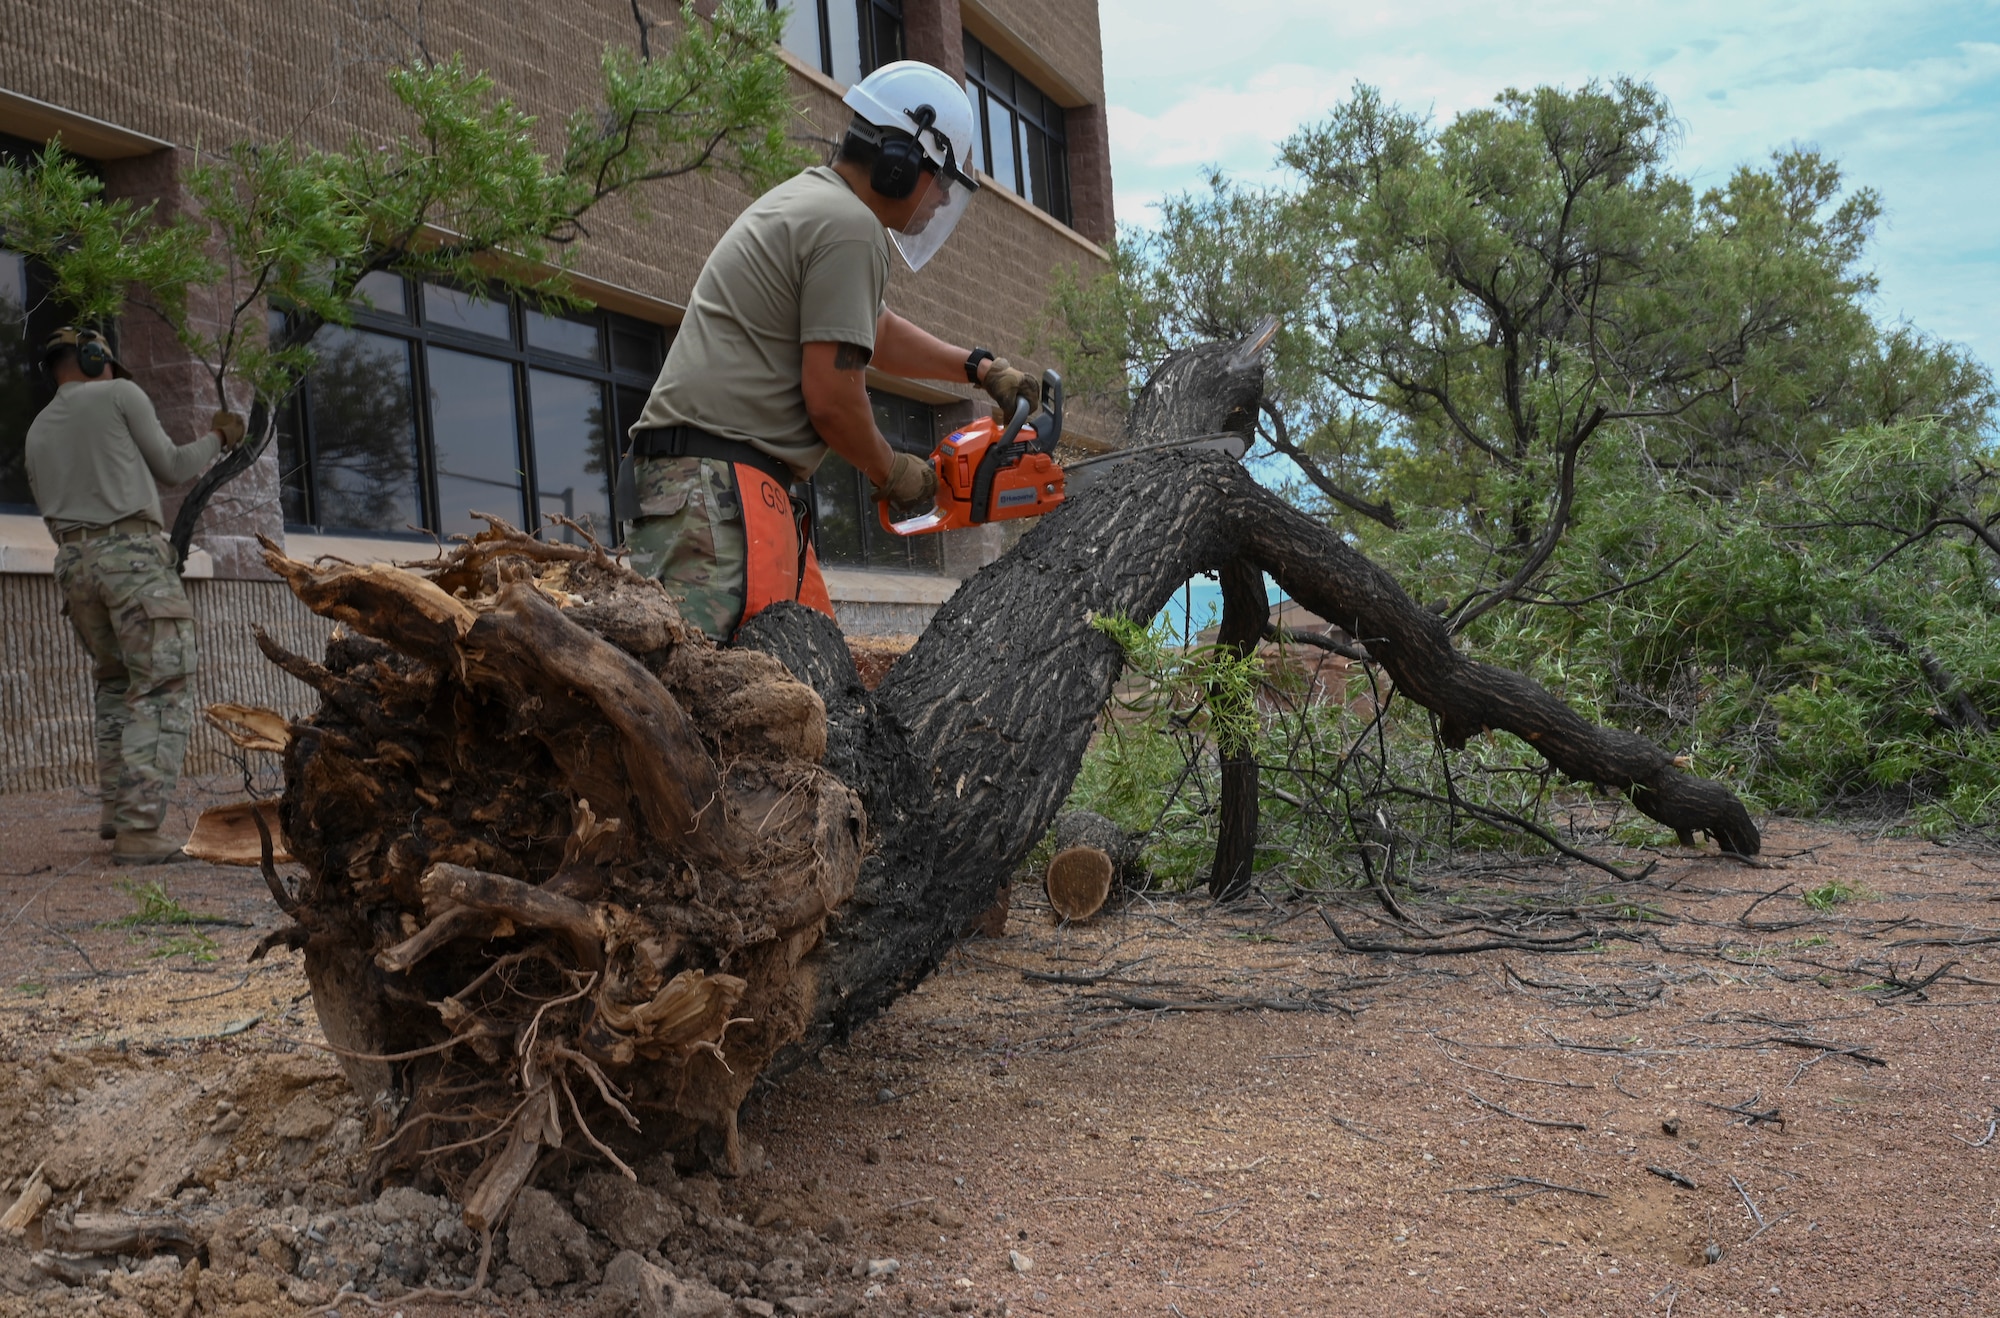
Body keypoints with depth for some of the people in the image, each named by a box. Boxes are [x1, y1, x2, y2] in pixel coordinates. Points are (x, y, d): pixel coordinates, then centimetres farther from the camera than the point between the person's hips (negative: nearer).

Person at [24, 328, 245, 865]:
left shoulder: (38, 431, 22)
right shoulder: (118, 395, 5)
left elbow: (48, 500, 21)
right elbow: (171, 468, 11)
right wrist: (216, 438, 27)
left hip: (73, 559, 7)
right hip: (131, 551, -7)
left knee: (113, 680, 22)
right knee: (158, 690, -8)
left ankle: (113, 809, 17)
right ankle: (138, 830, -16)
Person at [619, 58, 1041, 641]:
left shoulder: (807, 198, 23)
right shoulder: (851, 226, -9)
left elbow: (873, 329, 38)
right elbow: (831, 397, -13)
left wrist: (980, 367, 36)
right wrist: (893, 473, 5)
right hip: (715, 485, -11)